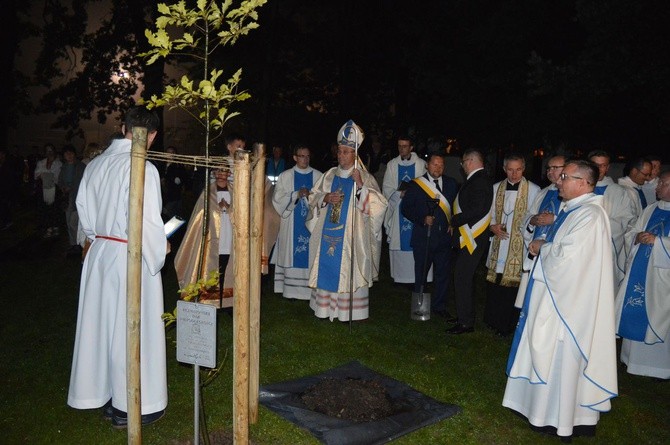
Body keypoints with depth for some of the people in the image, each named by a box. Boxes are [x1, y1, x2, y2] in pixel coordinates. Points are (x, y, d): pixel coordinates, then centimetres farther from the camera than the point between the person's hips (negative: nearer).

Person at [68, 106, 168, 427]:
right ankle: (129, 407, 17)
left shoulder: (95, 164, 3)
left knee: (102, 323, 16)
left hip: (99, 253, 7)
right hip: (132, 257, -7)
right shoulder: (141, 168, -18)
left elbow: (83, 209, 11)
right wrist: (161, 249, -4)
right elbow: (146, 221, -21)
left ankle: (104, 395, 32)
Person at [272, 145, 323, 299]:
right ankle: (291, 289, 7)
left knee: (310, 255, 0)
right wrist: (296, 194, -14)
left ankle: (309, 289, 5)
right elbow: (278, 199, -2)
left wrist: (310, 196, -16)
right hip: (291, 224, 0)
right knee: (291, 254, 0)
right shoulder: (285, 176, 5)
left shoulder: (318, 176, 6)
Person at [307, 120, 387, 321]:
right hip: (327, 234, 5)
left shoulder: (365, 177, -4)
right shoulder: (330, 175, 9)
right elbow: (313, 196, 14)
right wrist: (325, 198, -8)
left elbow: (379, 204, -14)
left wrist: (360, 186, -26)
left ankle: (348, 310, 10)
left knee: (347, 273, -2)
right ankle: (326, 306, 20)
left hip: (350, 236, -4)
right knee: (326, 269, 8)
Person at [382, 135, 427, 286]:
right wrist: (400, 194, -12)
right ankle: (398, 275, 9)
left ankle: (417, 275, 2)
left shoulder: (421, 164, 2)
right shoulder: (392, 164, 7)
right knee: (397, 242, 1)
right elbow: (387, 188, 5)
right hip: (397, 208, 2)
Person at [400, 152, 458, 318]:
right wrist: (422, 219, -14)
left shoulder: (451, 184, 8)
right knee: (421, 273, 8)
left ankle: (439, 306, 23)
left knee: (443, 273, 8)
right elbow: (405, 208, -3)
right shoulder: (416, 184, -2)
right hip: (423, 238, -3)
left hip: (444, 236, 3)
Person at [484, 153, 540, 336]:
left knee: (513, 283, -1)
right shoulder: (496, 188, 9)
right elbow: (489, 213, 15)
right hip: (499, 244, 4)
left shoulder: (533, 190, -4)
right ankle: (494, 321, 25)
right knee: (494, 283, 8)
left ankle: (508, 325, 14)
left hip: (520, 246, -4)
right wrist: (492, 226, -2)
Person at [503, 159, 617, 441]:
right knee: (551, 352, 17)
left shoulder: (590, 215, -21)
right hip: (556, 292, 10)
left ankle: (557, 418, 17)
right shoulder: (574, 210, 10)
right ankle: (547, 404, 30)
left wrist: (541, 247, -8)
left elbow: (564, 256, -26)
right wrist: (543, 244, 0)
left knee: (559, 355, 3)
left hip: (568, 298, -10)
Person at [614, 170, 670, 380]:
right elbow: (630, 234, 14)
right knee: (632, 314, 10)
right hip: (638, 271, 5)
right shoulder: (651, 209, 11)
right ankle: (632, 357, 25)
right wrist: (637, 237, -6)